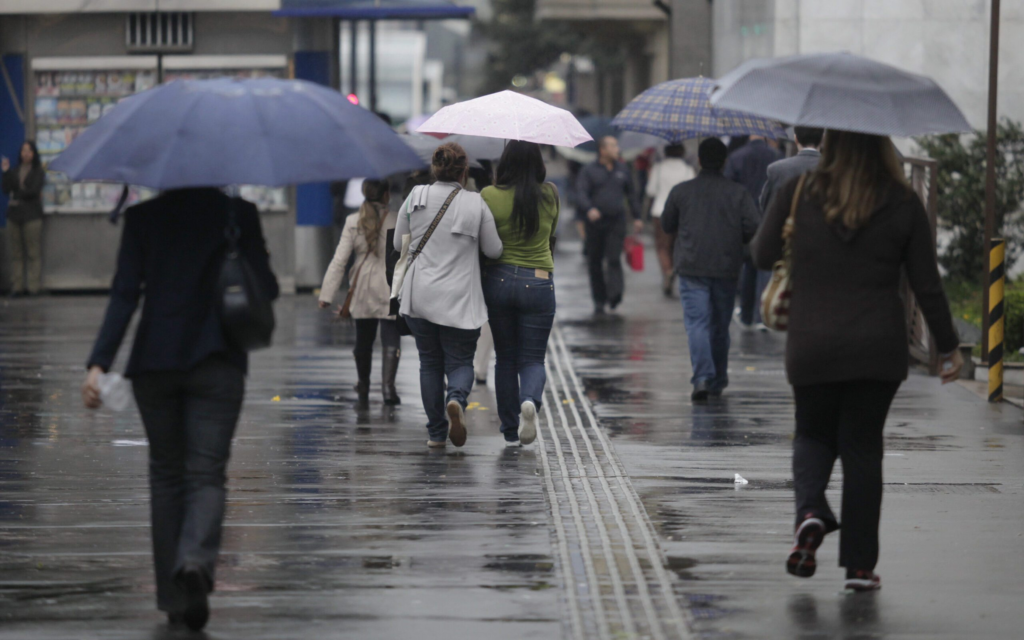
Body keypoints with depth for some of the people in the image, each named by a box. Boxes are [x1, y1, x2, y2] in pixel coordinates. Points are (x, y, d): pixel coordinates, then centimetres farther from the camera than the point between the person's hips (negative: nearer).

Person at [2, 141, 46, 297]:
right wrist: (6, 173, -5)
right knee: (16, 253, 2)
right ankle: (17, 286, 4)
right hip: (14, 214, 4)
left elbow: (34, 191, -7)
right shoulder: (14, 171, 15)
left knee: (33, 252, -6)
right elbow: (6, 190, 4)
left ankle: (34, 286, -3)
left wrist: (17, 196, 0)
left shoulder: (39, 172, 4)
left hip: (31, 215, -4)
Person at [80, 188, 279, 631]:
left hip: (154, 361, 2)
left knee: (166, 473, 13)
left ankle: (174, 597, 11)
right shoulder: (237, 213, -2)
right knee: (206, 473, -2)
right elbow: (266, 288, -1)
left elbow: (125, 294, -6)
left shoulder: (143, 216, 1)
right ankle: (196, 559, -32)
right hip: (217, 361, -2)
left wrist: (99, 362, -9)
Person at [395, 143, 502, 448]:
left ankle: (436, 432, 12)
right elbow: (494, 250, 2)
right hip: (458, 299, -2)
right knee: (460, 361, 8)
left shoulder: (415, 198, 0)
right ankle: (456, 399, -24)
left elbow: (399, 243, 10)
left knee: (430, 363, 13)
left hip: (419, 296, 2)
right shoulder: (476, 205, -6)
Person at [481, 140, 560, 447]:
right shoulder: (550, 195, -3)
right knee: (532, 358, 8)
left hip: (499, 280, 0)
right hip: (539, 283, 0)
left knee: (505, 358, 13)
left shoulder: (490, 197, -9)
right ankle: (530, 400, -25)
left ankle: (510, 432, 15)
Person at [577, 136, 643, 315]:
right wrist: (589, 209, -29)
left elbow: (632, 194, 21)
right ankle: (599, 301, 11)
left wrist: (637, 217, 17)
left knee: (614, 258, -15)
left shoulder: (622, 170, 13)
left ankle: (614, 295, -23)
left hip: (617, 221, 1)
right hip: (595, 222, -1)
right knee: (595, 262, 3)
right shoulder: (589, 171, 3)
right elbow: (581, 194, -9)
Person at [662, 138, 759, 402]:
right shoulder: (738, 193, 0)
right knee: (720, 326, 14)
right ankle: (717, 382, 24)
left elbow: (667, 226, 10)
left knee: (697, 323, -7)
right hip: (726, 269, 1)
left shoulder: (680, 191, 1)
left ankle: (702, 377, -26)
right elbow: (752, 228, -6)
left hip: (692, 269, -1)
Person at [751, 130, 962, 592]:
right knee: (862, 447, 9)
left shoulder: (798, 194, -3)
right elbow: (927, 284, 0)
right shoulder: (903, 204, -3)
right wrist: (948, 346, 11)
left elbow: (763, 255, 3)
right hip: (878, 347, 0)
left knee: (814, 435, 19)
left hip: (811, 346, 0)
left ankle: (810, 510, -11)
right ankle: (859, 564, 6)